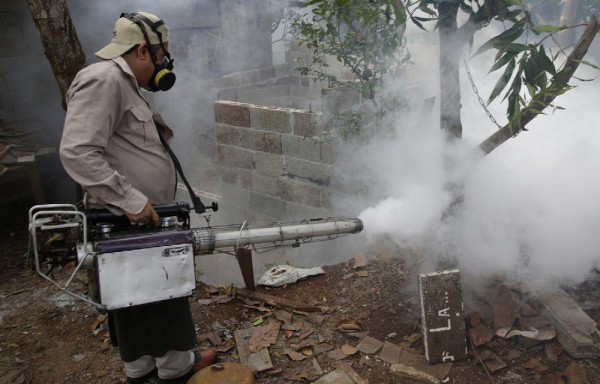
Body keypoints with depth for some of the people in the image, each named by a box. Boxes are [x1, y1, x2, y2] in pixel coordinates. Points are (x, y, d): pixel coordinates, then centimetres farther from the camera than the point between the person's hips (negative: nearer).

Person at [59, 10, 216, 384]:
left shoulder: (126, 85, 16)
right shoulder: (103, 80, -17)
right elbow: (78, 152, -27)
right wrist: (130, 201, -27)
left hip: (142, 219, 10)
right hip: (128, 222, -10)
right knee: (159, 295, 5)